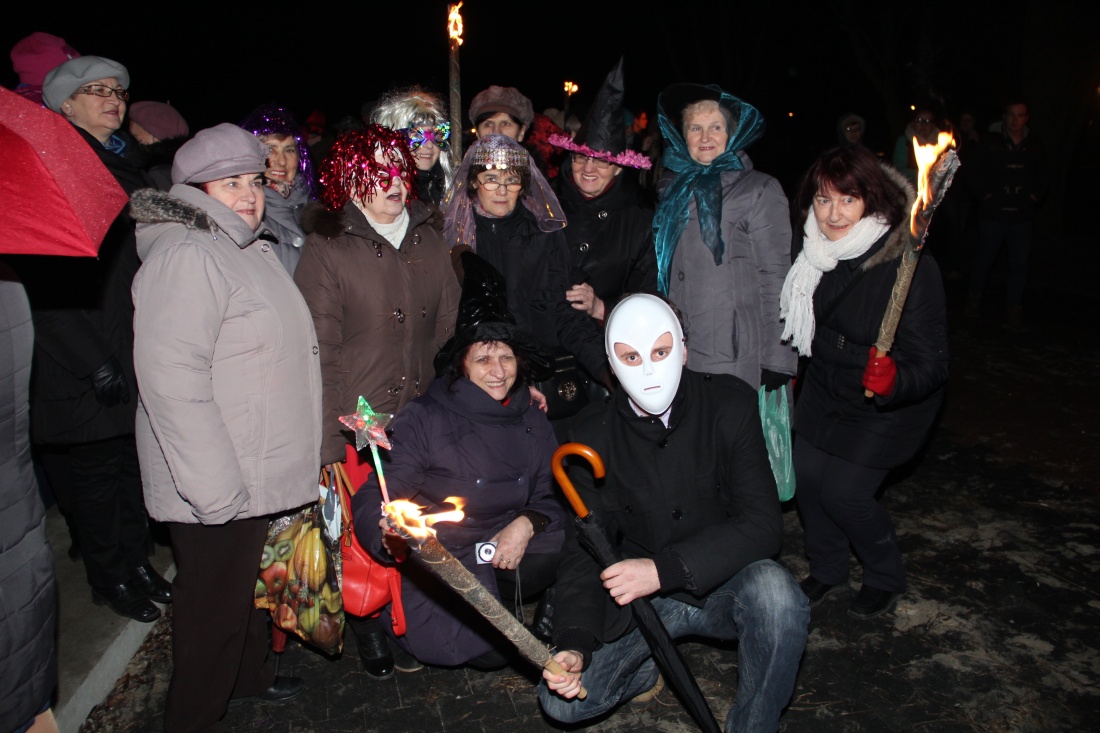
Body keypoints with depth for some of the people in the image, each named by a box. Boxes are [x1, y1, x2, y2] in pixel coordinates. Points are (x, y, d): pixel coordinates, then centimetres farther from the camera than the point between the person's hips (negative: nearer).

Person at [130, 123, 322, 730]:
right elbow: (171, 379, -26)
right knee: (214, 605, 5)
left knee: (247, 582, 25)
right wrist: (215, 490, -27)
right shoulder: (184, 255, -19)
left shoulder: (252, 249, 14)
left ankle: (248, 674, 45)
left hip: (257, 473, 10)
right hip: (216, 486, -10)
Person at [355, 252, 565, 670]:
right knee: (488, 650, -23)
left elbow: (550, 497, 9)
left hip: (507, 552, 4)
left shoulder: (532, 422, 9)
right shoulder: (425, 418, -6)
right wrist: (394, 534, -34)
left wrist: (526, 524, -14)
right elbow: (374, 501, -11)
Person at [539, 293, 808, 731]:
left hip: (721, 589, -1)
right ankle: (645, 668, 17)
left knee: (773, 589, -34)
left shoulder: (729, 405, -12)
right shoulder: (592, 435, -8)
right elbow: (584, 551, -8)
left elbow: (762, 524, -20)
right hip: (638, 602, 1)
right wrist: (574, 644, -25)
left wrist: (664, 569, -31)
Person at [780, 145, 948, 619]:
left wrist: (894, 380, -49)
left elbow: (930, 363, -30)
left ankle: (885, 579, 24)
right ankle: (827, 569, 31)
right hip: (826, 389, 6)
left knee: (844, 493, -7)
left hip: (889, 404, -5)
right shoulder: (818, 252, -12)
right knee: (806, 477, 4)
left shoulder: (912, 266, -30)